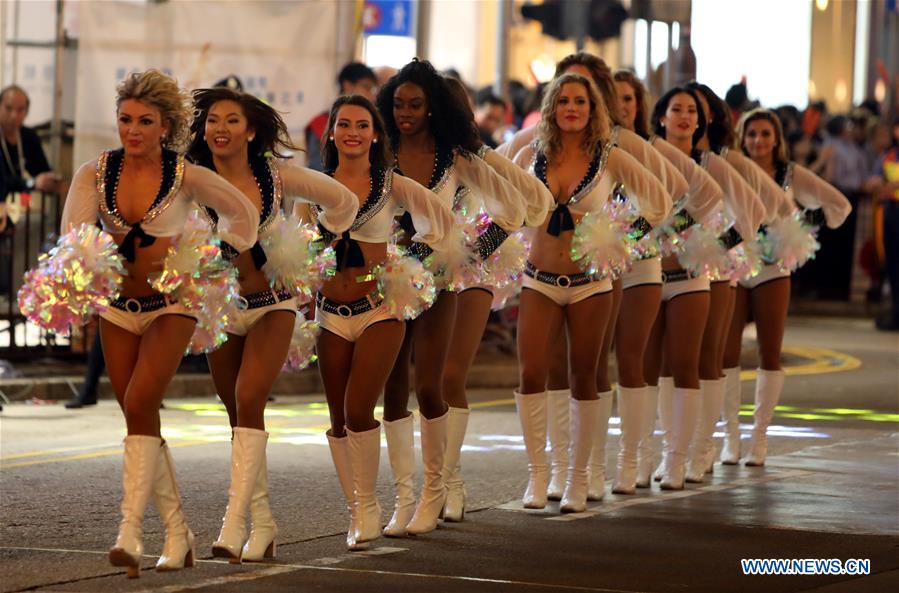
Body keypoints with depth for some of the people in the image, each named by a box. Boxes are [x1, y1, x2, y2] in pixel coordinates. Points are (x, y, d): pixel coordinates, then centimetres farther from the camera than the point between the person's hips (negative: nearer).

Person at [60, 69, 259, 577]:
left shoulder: (187, 177, -11)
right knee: (140, 418, 6)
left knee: (140, 406, -20)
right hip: (119, 307, 4)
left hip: (172, 306, -4)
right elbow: (73, 235, -16)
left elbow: (243, 214, 4)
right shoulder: (96, 174, -5)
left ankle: (130, 533, -24)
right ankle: (178, 532, 19)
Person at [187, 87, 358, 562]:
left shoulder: (276, 176, -9)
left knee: (248, 400, -19)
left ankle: (235, 522, -24)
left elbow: (343, 202, 3)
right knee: (239, 415, 9)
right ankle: (262, 523, 21)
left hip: (273, 305, -2)